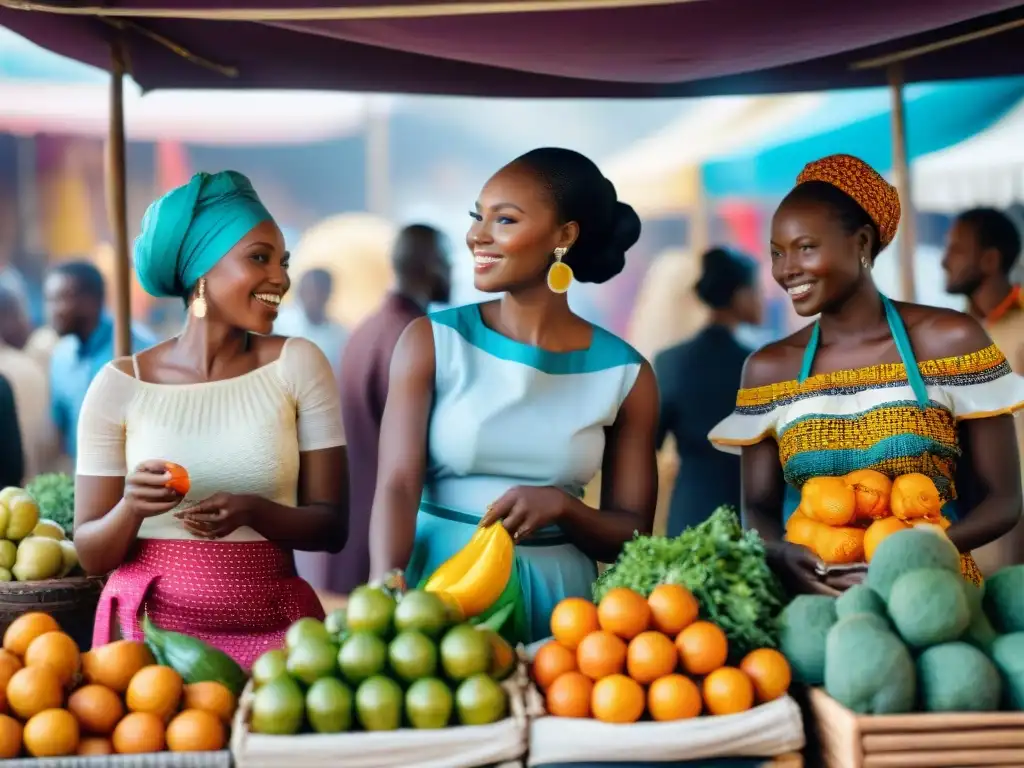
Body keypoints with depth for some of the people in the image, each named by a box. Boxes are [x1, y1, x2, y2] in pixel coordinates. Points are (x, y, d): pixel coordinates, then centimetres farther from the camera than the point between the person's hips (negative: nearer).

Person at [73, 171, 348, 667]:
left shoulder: (298, 365, -2)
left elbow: (331, 527, -2)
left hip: (272, 628, 1)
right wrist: (131, 508, -22)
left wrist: (252, 512, -22)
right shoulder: (120, 385, -3)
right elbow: (92, 555, 0)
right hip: (149, 626, -1)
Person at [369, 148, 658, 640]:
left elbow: (632, 538, 4)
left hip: (556, 599, 1)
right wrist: (388, 601, -27)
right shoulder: (432, 342, -1)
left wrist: (560, 506, -15)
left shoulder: (624, 373, 1)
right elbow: (397, 486, -11)